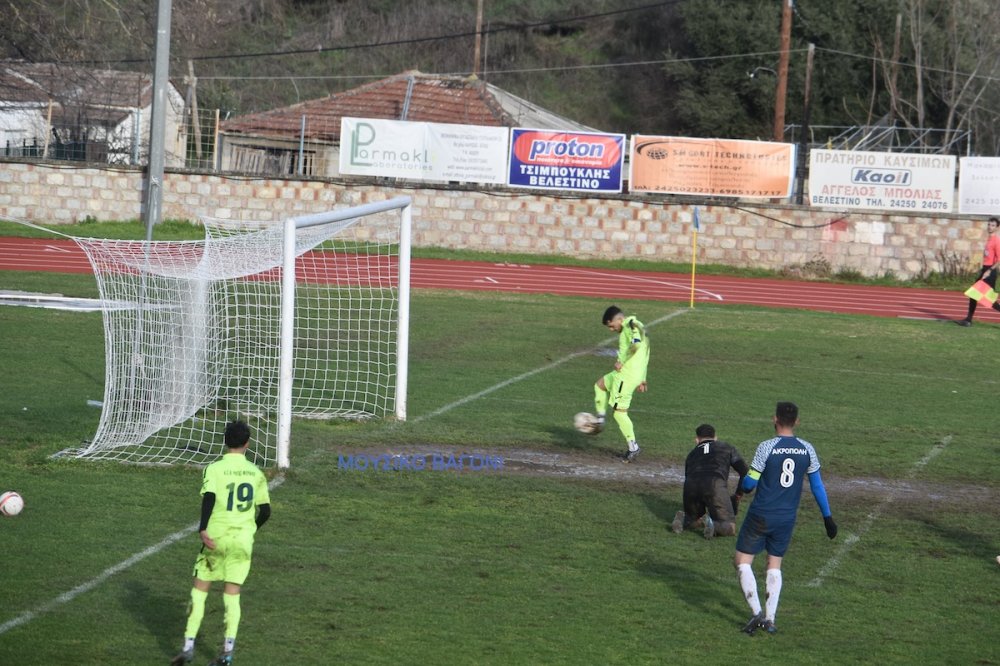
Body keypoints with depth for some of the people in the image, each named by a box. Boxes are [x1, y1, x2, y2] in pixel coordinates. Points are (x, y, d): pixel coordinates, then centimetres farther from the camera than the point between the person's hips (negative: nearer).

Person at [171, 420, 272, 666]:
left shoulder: (215, 469, -4)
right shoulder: (256, 472, 6)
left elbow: (208, 497, -21)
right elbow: (265, 510, 9)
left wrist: (203, 529, -26)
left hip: (216, 537, -2)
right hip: (243, 539, 2)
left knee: (199, 590, 7)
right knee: (232, 594, 7)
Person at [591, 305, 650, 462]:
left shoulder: (630, 325, -12)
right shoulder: (639, 327, 18)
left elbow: (636, 344, -30)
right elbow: (644, 354, 22)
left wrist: (621, 360, -19)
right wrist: (642, 379, 25)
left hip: (627, 375, -10)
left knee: (619, 411, -5)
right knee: (600, 384, 28)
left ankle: (632, 447, 0)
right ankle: (600, 420, 25)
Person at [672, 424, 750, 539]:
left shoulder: (692, 454, 33)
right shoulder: (727, 448, 27)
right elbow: (745, 472, 17)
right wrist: (738, 495, 29)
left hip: (691, 486, 3)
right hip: (715, 484, -3)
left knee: (694, 516, 30)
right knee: (730, 528, 5)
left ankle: (683, 518, -2)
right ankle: (712, 524, -25)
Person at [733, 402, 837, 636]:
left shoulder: (766, 447, -14)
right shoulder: (807, 450, -2)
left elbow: (749, 482, -11)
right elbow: (817, 485, 4)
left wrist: (743, 486, 13)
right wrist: (827, 517, 13)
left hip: (760, 516, -4)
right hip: (787, 518, 4)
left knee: (742, 561, 7)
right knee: (774, 565, 17)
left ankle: (757, 613, -7)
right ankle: (770, 619, 9)